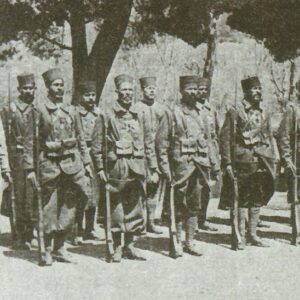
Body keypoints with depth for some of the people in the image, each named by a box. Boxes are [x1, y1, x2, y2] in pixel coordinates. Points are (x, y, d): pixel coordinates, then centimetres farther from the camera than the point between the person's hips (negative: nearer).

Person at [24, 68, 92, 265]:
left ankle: (60, 247, 17)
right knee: (49, 208, 1)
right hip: (50, 165, -4)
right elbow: (31, 142, -3)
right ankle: (47, 250, 11)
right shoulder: (40, 111, -3)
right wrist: (30, 168, -7)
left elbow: (81, 138, 16)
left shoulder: (71, 110, 11)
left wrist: (87, 163, 12)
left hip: (72, 163, 4)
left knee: (70, 206, 7)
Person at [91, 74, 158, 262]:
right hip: (116, 167, -4)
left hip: (137, 167, 4)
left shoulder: (140, 116, 13)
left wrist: (153, 168, 11)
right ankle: (117, 248, 10)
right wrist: (100, 168, -7)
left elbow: (149, 143, 16)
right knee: (116, 207, 0)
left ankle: (129, 246, 19)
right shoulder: (107, 114, -1)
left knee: (135, 207, 7)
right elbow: (97, 144, -2)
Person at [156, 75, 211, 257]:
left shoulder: (202, 114, 14)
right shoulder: (172, 114, -4)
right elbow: (161, 141, -6)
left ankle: (190, 242, 17)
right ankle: (177, 243, 6)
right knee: (179, 206, -1)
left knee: (195, 206, 9)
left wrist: (207, 164, 14)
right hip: (181, 164, -5)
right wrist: (165, 168, -11)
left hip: (199, 165, 5)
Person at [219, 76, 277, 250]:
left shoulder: (263, 114, 13)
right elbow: (225, 138, -8)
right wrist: (227, 163, -13)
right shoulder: (235, 112, -5)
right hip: (242, 162, -6)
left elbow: (269, 138, 19)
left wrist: (273, 162, 13)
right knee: (242, 199, -2)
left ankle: (253, 234, 19)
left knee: (258, 199, 9)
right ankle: (241, 236, 6)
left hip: (261, 163, 6)